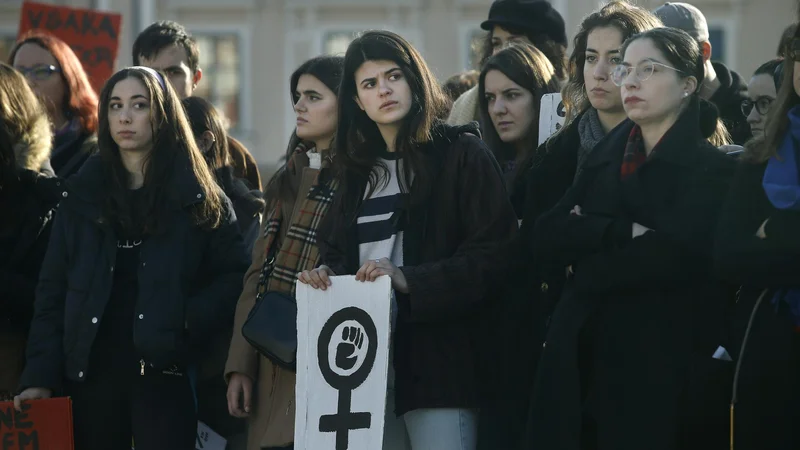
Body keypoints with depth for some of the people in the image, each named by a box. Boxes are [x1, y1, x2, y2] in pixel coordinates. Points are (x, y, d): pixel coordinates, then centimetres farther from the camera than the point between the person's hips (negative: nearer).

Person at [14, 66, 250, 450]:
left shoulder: (199, 198, 3)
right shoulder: (82, 195, 9)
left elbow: (233, 276, -1)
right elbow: (53, 290, 5)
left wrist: (188, 322, -17)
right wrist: (41, 375, -5)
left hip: (165, 374, -2)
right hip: (91, 372, 2)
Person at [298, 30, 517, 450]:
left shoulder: (464, 154, -1)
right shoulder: (358, 167, 19)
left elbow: (493, 254, -9)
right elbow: (338, 252, 23)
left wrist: (408, 280, -19)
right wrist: (327, 274, -1)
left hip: (437, 360, -6)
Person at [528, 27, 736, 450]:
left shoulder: (715, 169, -3)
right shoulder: (604, 158, 16)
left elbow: (674, 255, -18)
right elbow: (547, 234, 2)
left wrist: (587, 265, -5)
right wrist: (624, 232, -13)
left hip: (665, 367, -5)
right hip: (584, 358, 5)